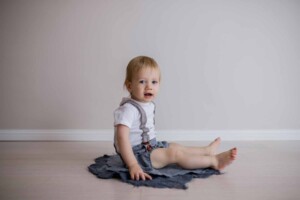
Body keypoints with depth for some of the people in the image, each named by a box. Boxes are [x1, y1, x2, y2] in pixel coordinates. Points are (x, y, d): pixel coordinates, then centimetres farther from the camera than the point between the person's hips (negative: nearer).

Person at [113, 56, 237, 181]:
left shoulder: (149, 105, 6)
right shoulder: (129, 109, -25)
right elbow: (122, 137, -34)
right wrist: (133, 165, -39)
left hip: (150, 147, 10)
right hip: (137, 154, -9)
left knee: (176, 147, 17)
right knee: (175, 153, -13)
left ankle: (207, 150, 38)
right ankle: (214, 161, -3)